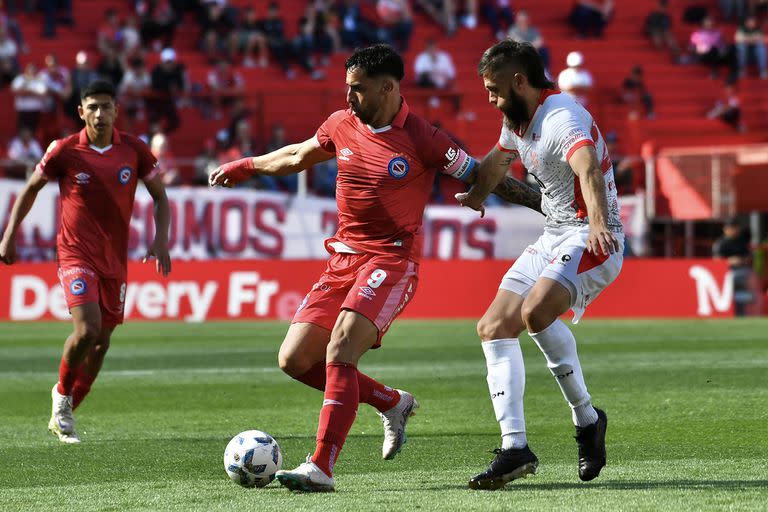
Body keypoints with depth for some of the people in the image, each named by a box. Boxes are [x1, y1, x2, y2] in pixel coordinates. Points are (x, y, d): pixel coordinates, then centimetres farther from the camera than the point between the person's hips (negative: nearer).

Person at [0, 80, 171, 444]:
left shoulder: (134, 150, -2)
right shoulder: (64, 151, -7)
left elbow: (160, 198, 9)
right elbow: (31, 189, 8)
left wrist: (160, 240, -5)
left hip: (115, 260, 4)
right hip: (76, 254, -4)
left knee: (101, 343, 7)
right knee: (87, 331, -22)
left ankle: (64, 414, 24)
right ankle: (62, 395, 7)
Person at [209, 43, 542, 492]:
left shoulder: (421, 139, -12)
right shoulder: (342, 125, 5)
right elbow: (299, 156, 26)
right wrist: (246, 166, 35)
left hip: (392, 260, -7)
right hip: (344, 257, 7)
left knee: (340, 351, -24)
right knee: (295, 359, 0)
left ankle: (322, 468, -24)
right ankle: (392, 402, 20)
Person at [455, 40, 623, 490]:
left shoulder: (563, 118, -21)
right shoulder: (518, 121, 10)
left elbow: (588, 170, -41)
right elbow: (497, 161, 33)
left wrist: (597, 223, -57)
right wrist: (475, 197, 46)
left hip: (592, 238, -10)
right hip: (553, 239, 10)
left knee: (536, 312, -33)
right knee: (494, 328, 0)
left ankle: (587, 419, -16)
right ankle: (515, 448, -3)